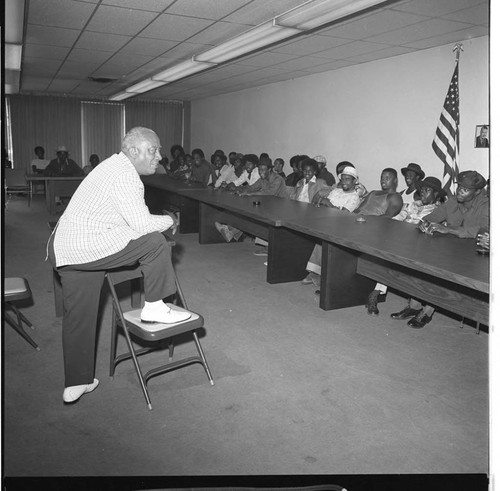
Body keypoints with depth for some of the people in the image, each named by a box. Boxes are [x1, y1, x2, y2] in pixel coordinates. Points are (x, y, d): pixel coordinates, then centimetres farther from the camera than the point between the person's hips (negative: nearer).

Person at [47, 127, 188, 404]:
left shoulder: (115, 165, 19)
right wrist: (170, 221, -1)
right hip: (85, 248, -11)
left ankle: (75, 384, 27)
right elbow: (142, 225, -19)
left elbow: (131, 221, 24)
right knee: (154, 243, -9)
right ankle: (153, 308, 4)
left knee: (78, 318, 16)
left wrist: (160, 222, 13)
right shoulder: (124, 174, -15)